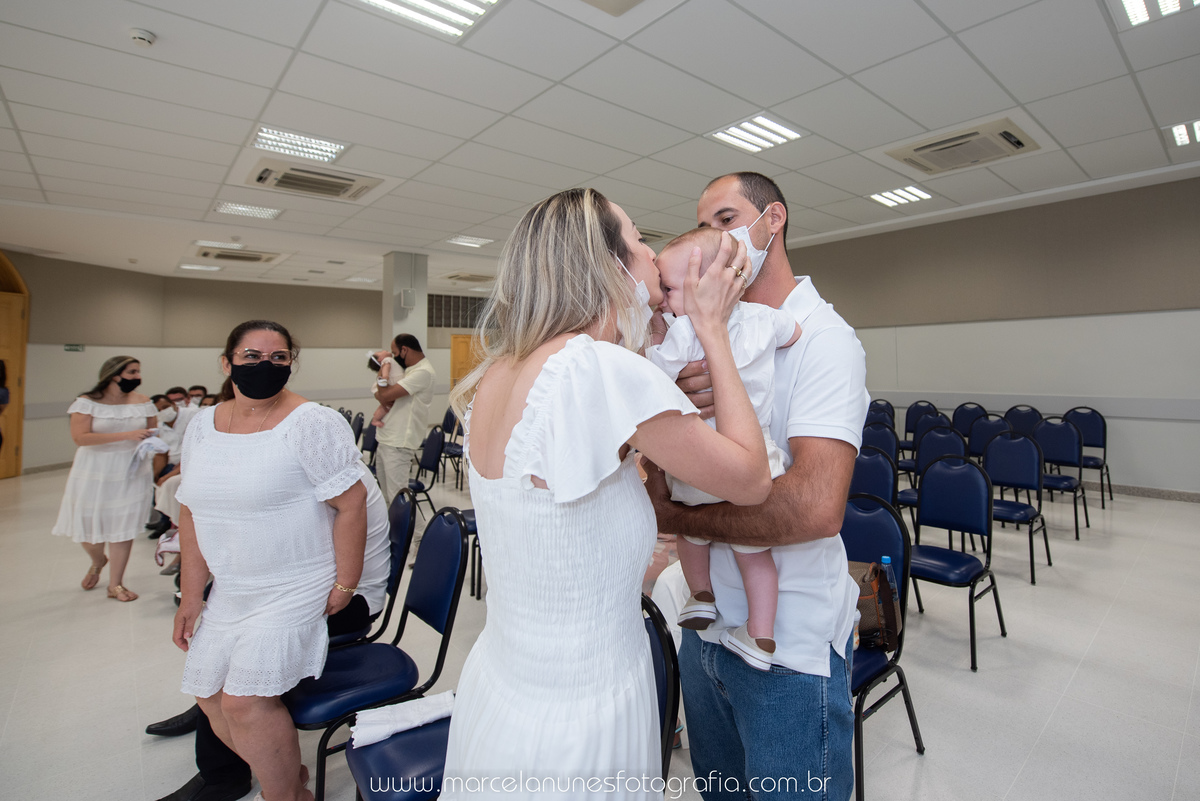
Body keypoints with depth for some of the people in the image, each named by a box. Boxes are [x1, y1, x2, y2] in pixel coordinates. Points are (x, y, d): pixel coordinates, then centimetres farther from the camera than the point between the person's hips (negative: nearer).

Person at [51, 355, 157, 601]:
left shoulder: (143, 402, 1)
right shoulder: (88, 402, -9)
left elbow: (152, 433, 10)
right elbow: (80, 437, -19)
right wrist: (125, 435, -26)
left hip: (131, 473, 1)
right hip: (95, 473, -1)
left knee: (123, 526, 1)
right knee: (87, 525, 10)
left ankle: (115, 585, 14)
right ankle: (98, 562, 44)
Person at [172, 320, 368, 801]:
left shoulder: (312, 424, -16)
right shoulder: (202, 426, 6)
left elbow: (351, 506, -18)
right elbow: (192, 512, 10)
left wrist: (344, 587, -17)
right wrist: (191, 595, 9)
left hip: (297, 591, -7)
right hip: (231, 592, 7)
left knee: (244, 700, -13)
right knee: (210, 696, 11)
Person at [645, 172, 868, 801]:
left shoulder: (822, 338, -16)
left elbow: (815, 505, -30)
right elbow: (661, 477, 1)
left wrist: (675, 517, -18)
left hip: (789, 645, -6)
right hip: (707, 624, 7)